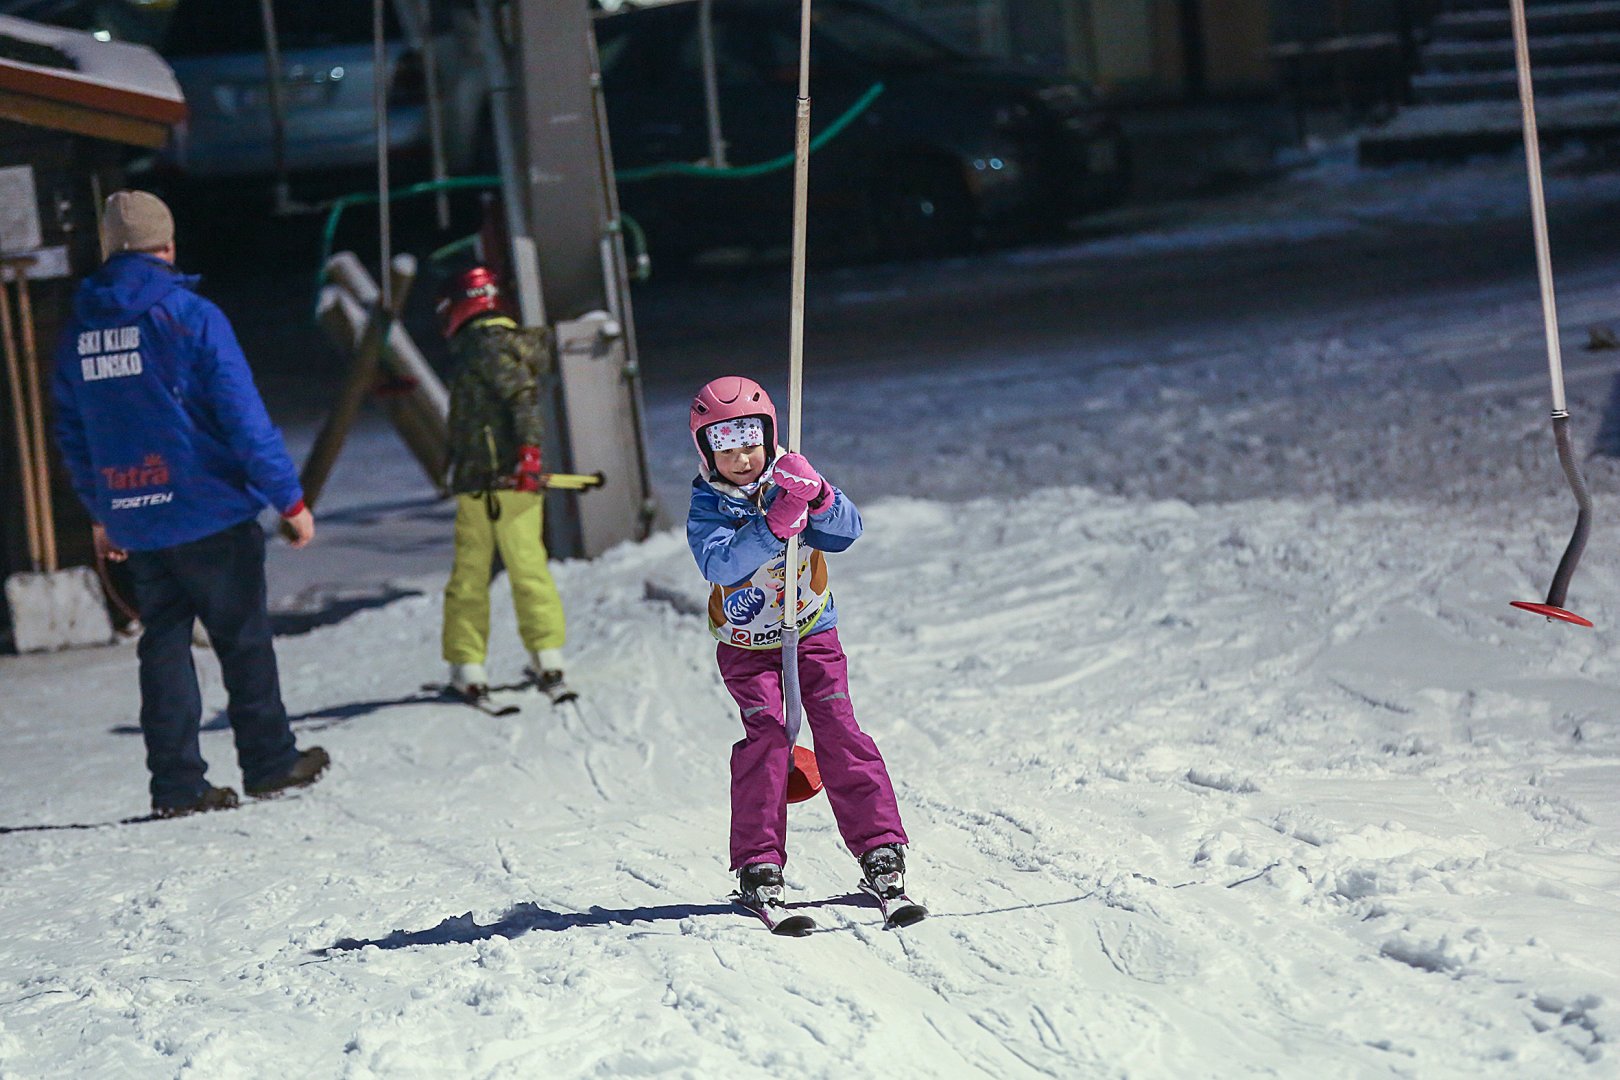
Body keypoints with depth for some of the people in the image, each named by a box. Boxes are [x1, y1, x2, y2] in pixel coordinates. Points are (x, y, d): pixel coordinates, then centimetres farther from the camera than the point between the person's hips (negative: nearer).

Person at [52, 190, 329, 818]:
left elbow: (71, 435, 12)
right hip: (209, 511, -5)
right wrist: (290, 499, -7)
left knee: (163, 643, 10)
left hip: (134, 523, 5)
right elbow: (244, 418, -13)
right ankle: (269, 763, 17)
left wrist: (100, 512, 23)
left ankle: (176, 784, 7)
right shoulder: (191, 317, -12)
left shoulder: (77, 332, 5)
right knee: (243, 638, 8)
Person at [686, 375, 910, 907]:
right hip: (746, 643, -2)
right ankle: (758, 861, -11)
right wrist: (775, 524, -45)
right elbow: (721, 565, -32)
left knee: (837, 728, -8)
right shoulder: (707, 509, -13)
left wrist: (817, 498, -39)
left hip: (812, 630, 2)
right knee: (765, 732, -15)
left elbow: (847, 532, -19)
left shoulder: (791, 482, -7)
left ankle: (879, 845, -3)